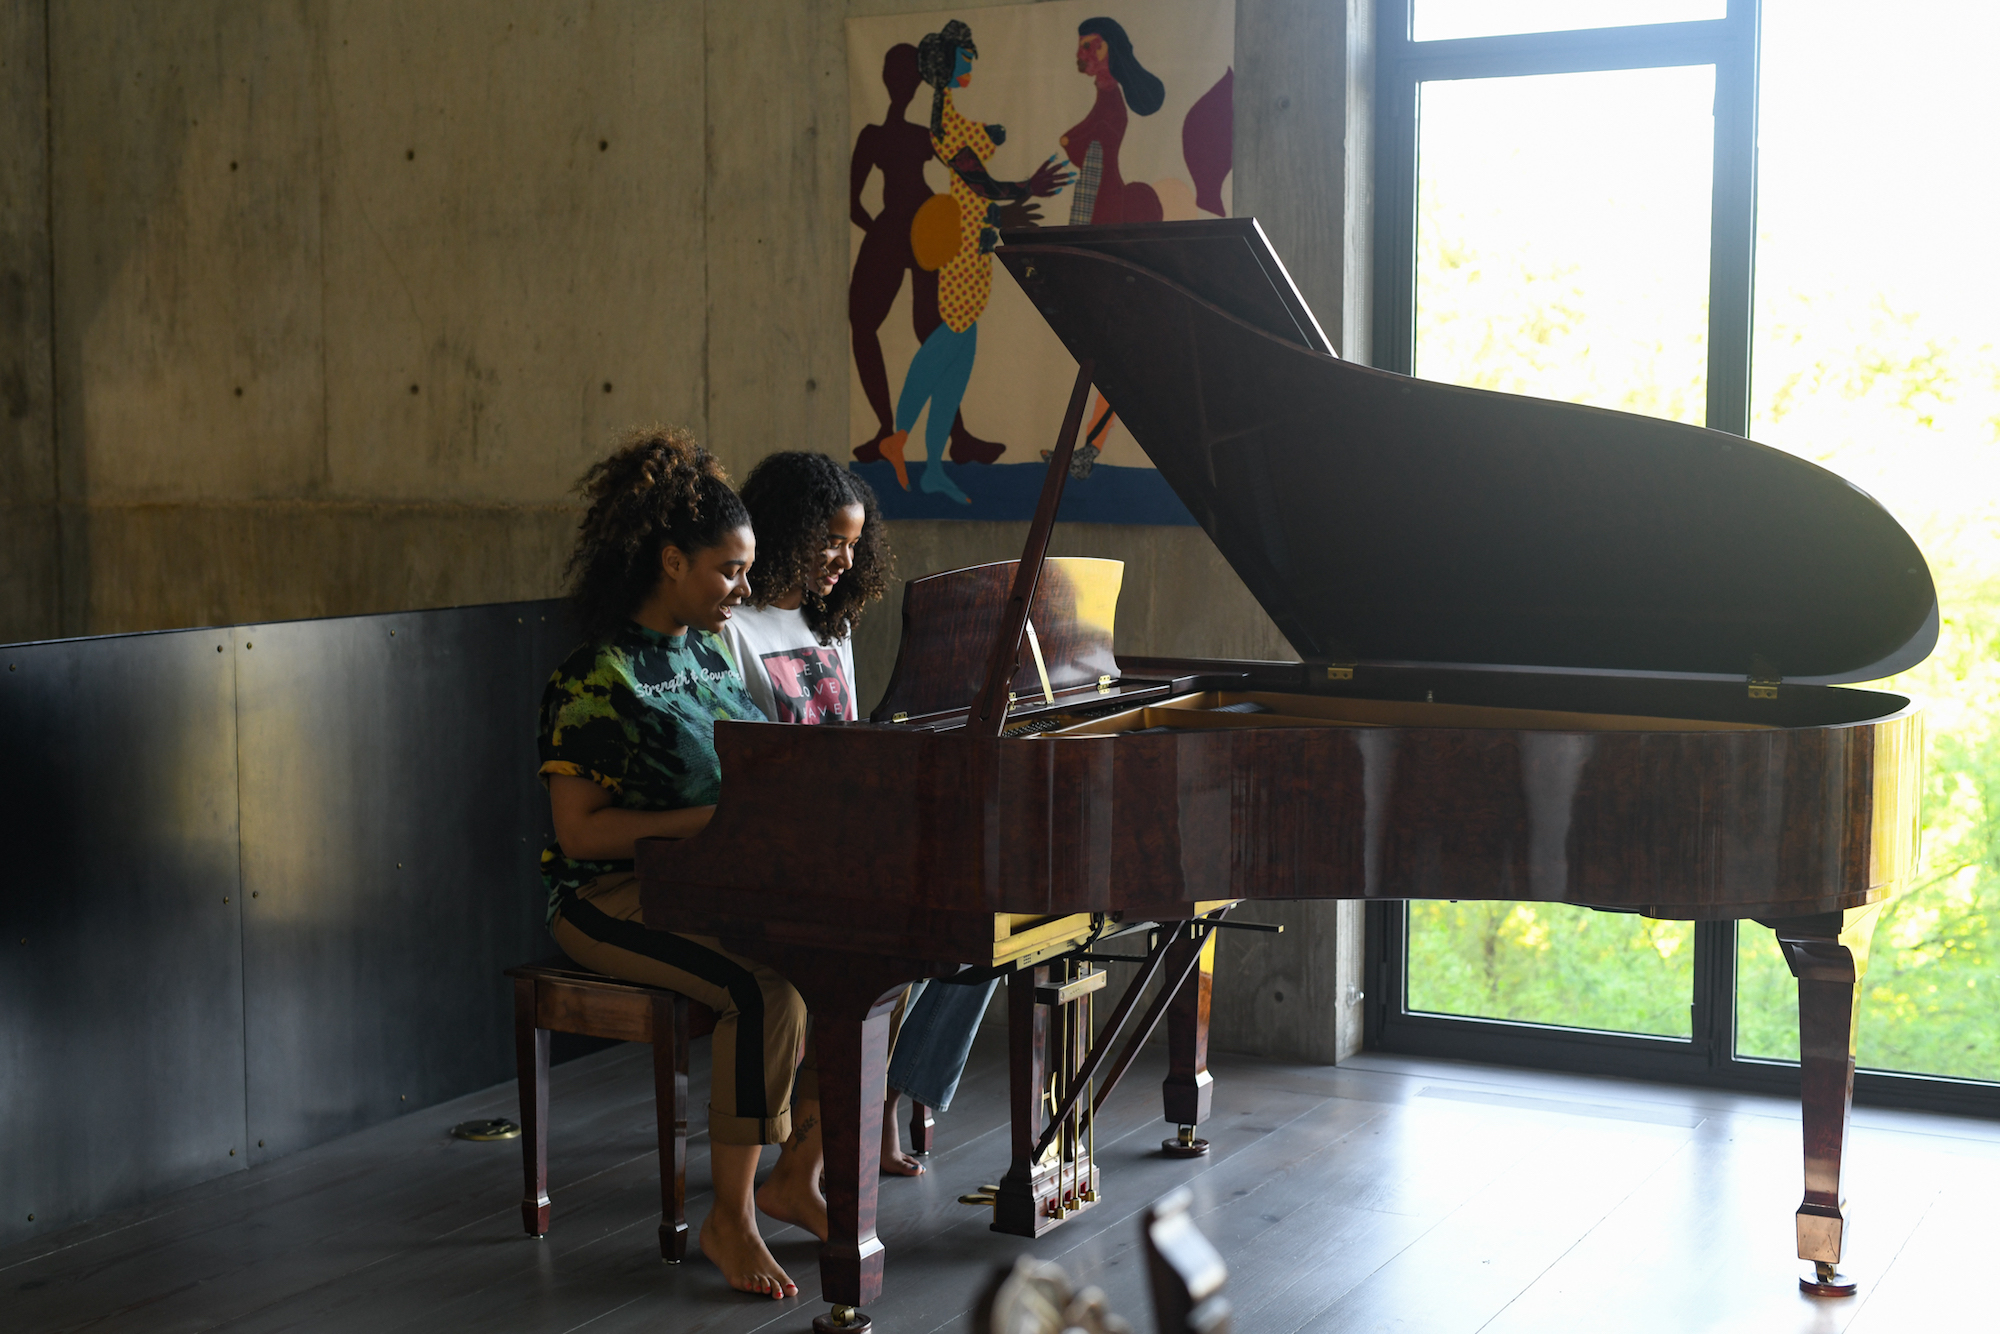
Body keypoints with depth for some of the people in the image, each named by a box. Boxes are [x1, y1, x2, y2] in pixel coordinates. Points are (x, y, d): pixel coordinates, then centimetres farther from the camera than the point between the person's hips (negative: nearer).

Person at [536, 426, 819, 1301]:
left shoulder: (704, 656, 12)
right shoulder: (593, 680, -13)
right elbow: (582, 832, -18)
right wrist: (712, 820, -22)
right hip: (614, 900, -8)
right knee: (767, 983, -32)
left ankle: (797, 1173, -1)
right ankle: (731, 1217, -19)